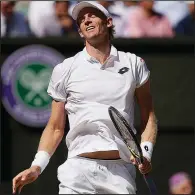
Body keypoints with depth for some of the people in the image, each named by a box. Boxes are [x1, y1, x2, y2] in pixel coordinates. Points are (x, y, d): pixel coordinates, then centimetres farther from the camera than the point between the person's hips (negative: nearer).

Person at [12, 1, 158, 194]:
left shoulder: (134, 64, 12)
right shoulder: (64, 70, 10)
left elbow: (148, 116, 14)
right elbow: (55, 128, 12)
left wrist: (145, 152, -3)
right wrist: (36, 167, -1)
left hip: (121, 171, 1)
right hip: (79, 169, 0)